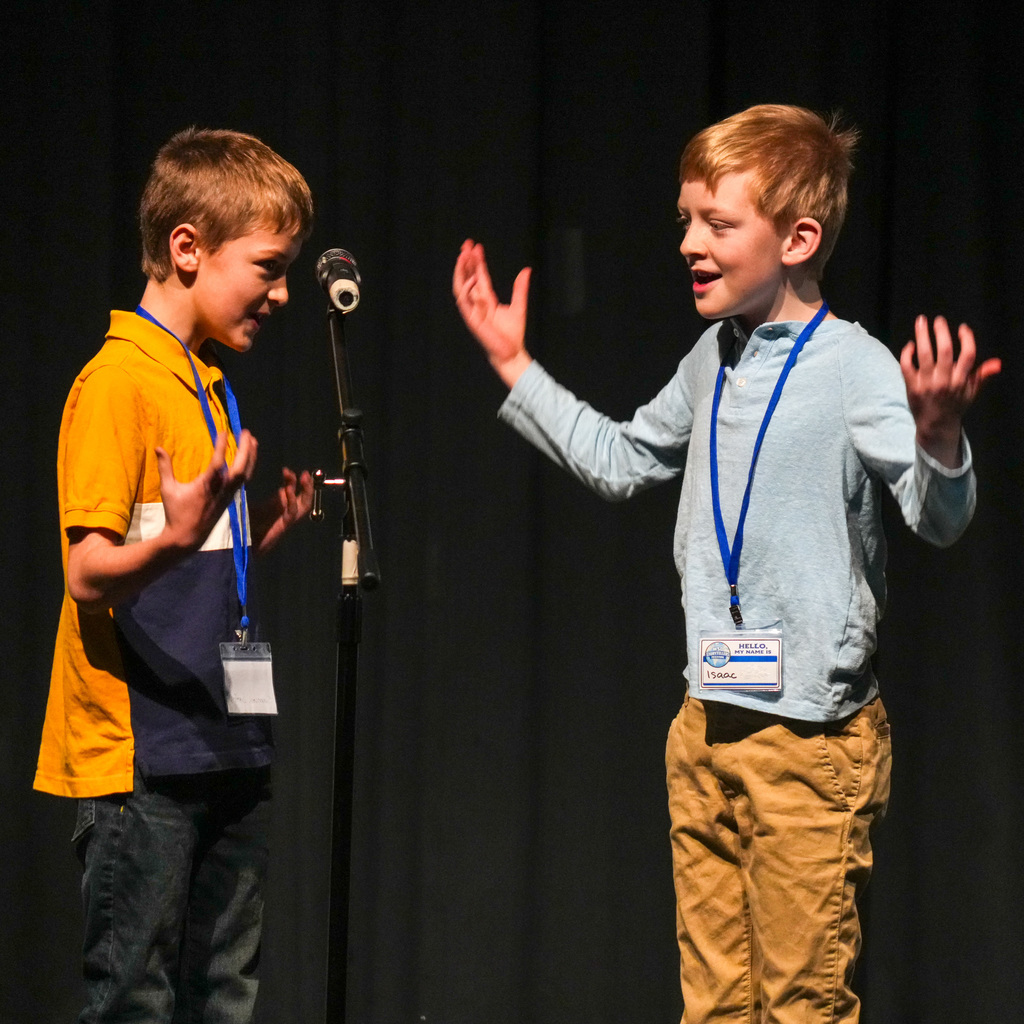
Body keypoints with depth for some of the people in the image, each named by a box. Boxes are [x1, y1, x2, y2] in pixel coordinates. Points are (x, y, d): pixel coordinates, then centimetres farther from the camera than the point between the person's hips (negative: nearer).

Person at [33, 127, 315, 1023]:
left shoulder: (210, 386, 17)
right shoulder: (119, 380, -10)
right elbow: (90, 575, -19)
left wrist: (260, 532, 11)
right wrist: (175, 540, -35)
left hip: (225, 748, 9)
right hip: (141, 756, -9)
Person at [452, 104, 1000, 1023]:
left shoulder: (854, 367, -14)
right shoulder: (714, 360, 9)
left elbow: (941, 517, -25)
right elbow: (619, 461, 27)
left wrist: (938, 438, -46)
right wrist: (515, 367, 26)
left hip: (810, 739, -7)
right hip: (707, 726, 7)